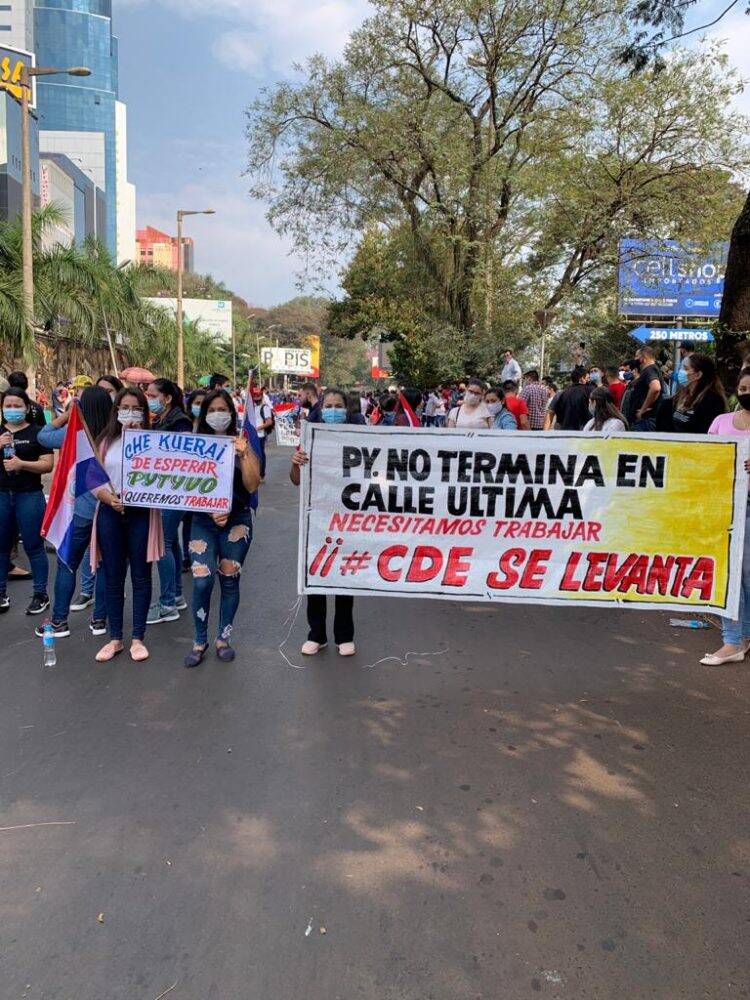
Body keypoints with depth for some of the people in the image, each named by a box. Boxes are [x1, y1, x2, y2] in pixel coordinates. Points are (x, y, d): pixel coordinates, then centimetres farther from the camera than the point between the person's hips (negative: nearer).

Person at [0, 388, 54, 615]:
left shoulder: (37, 433, -1)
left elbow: (48, 465, -7)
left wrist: (22, 464, -20)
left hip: (30, 495, -4)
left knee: (34, 546, 1)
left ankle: (40, 595, 10)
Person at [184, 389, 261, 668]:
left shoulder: (242, 444, 1)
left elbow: (252, 486, -7)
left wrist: (244, 454, -18)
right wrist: (211, 512, -15)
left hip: (237, 519, 0)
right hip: (203, 520, 0)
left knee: (229, 580, 7)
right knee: (201, 580, -10)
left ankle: (223, 637, 23)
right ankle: (200, 641, 8)